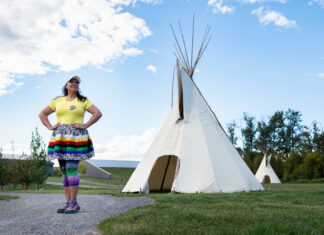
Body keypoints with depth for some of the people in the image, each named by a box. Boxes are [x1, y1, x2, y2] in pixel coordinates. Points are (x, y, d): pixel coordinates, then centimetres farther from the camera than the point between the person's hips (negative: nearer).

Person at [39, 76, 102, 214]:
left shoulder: (83, 101, 8)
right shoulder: (58, 101, 16)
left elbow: (98, 113, 0)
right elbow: (42, 114, 22)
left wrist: (85, 126, -8)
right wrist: (50, 127, 7)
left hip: (76, 137, -4)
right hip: (60, 138, 4)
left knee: (71, 169, -14)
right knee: (64, 170, 3)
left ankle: (74, 203, -8)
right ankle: (68, 202, 8)